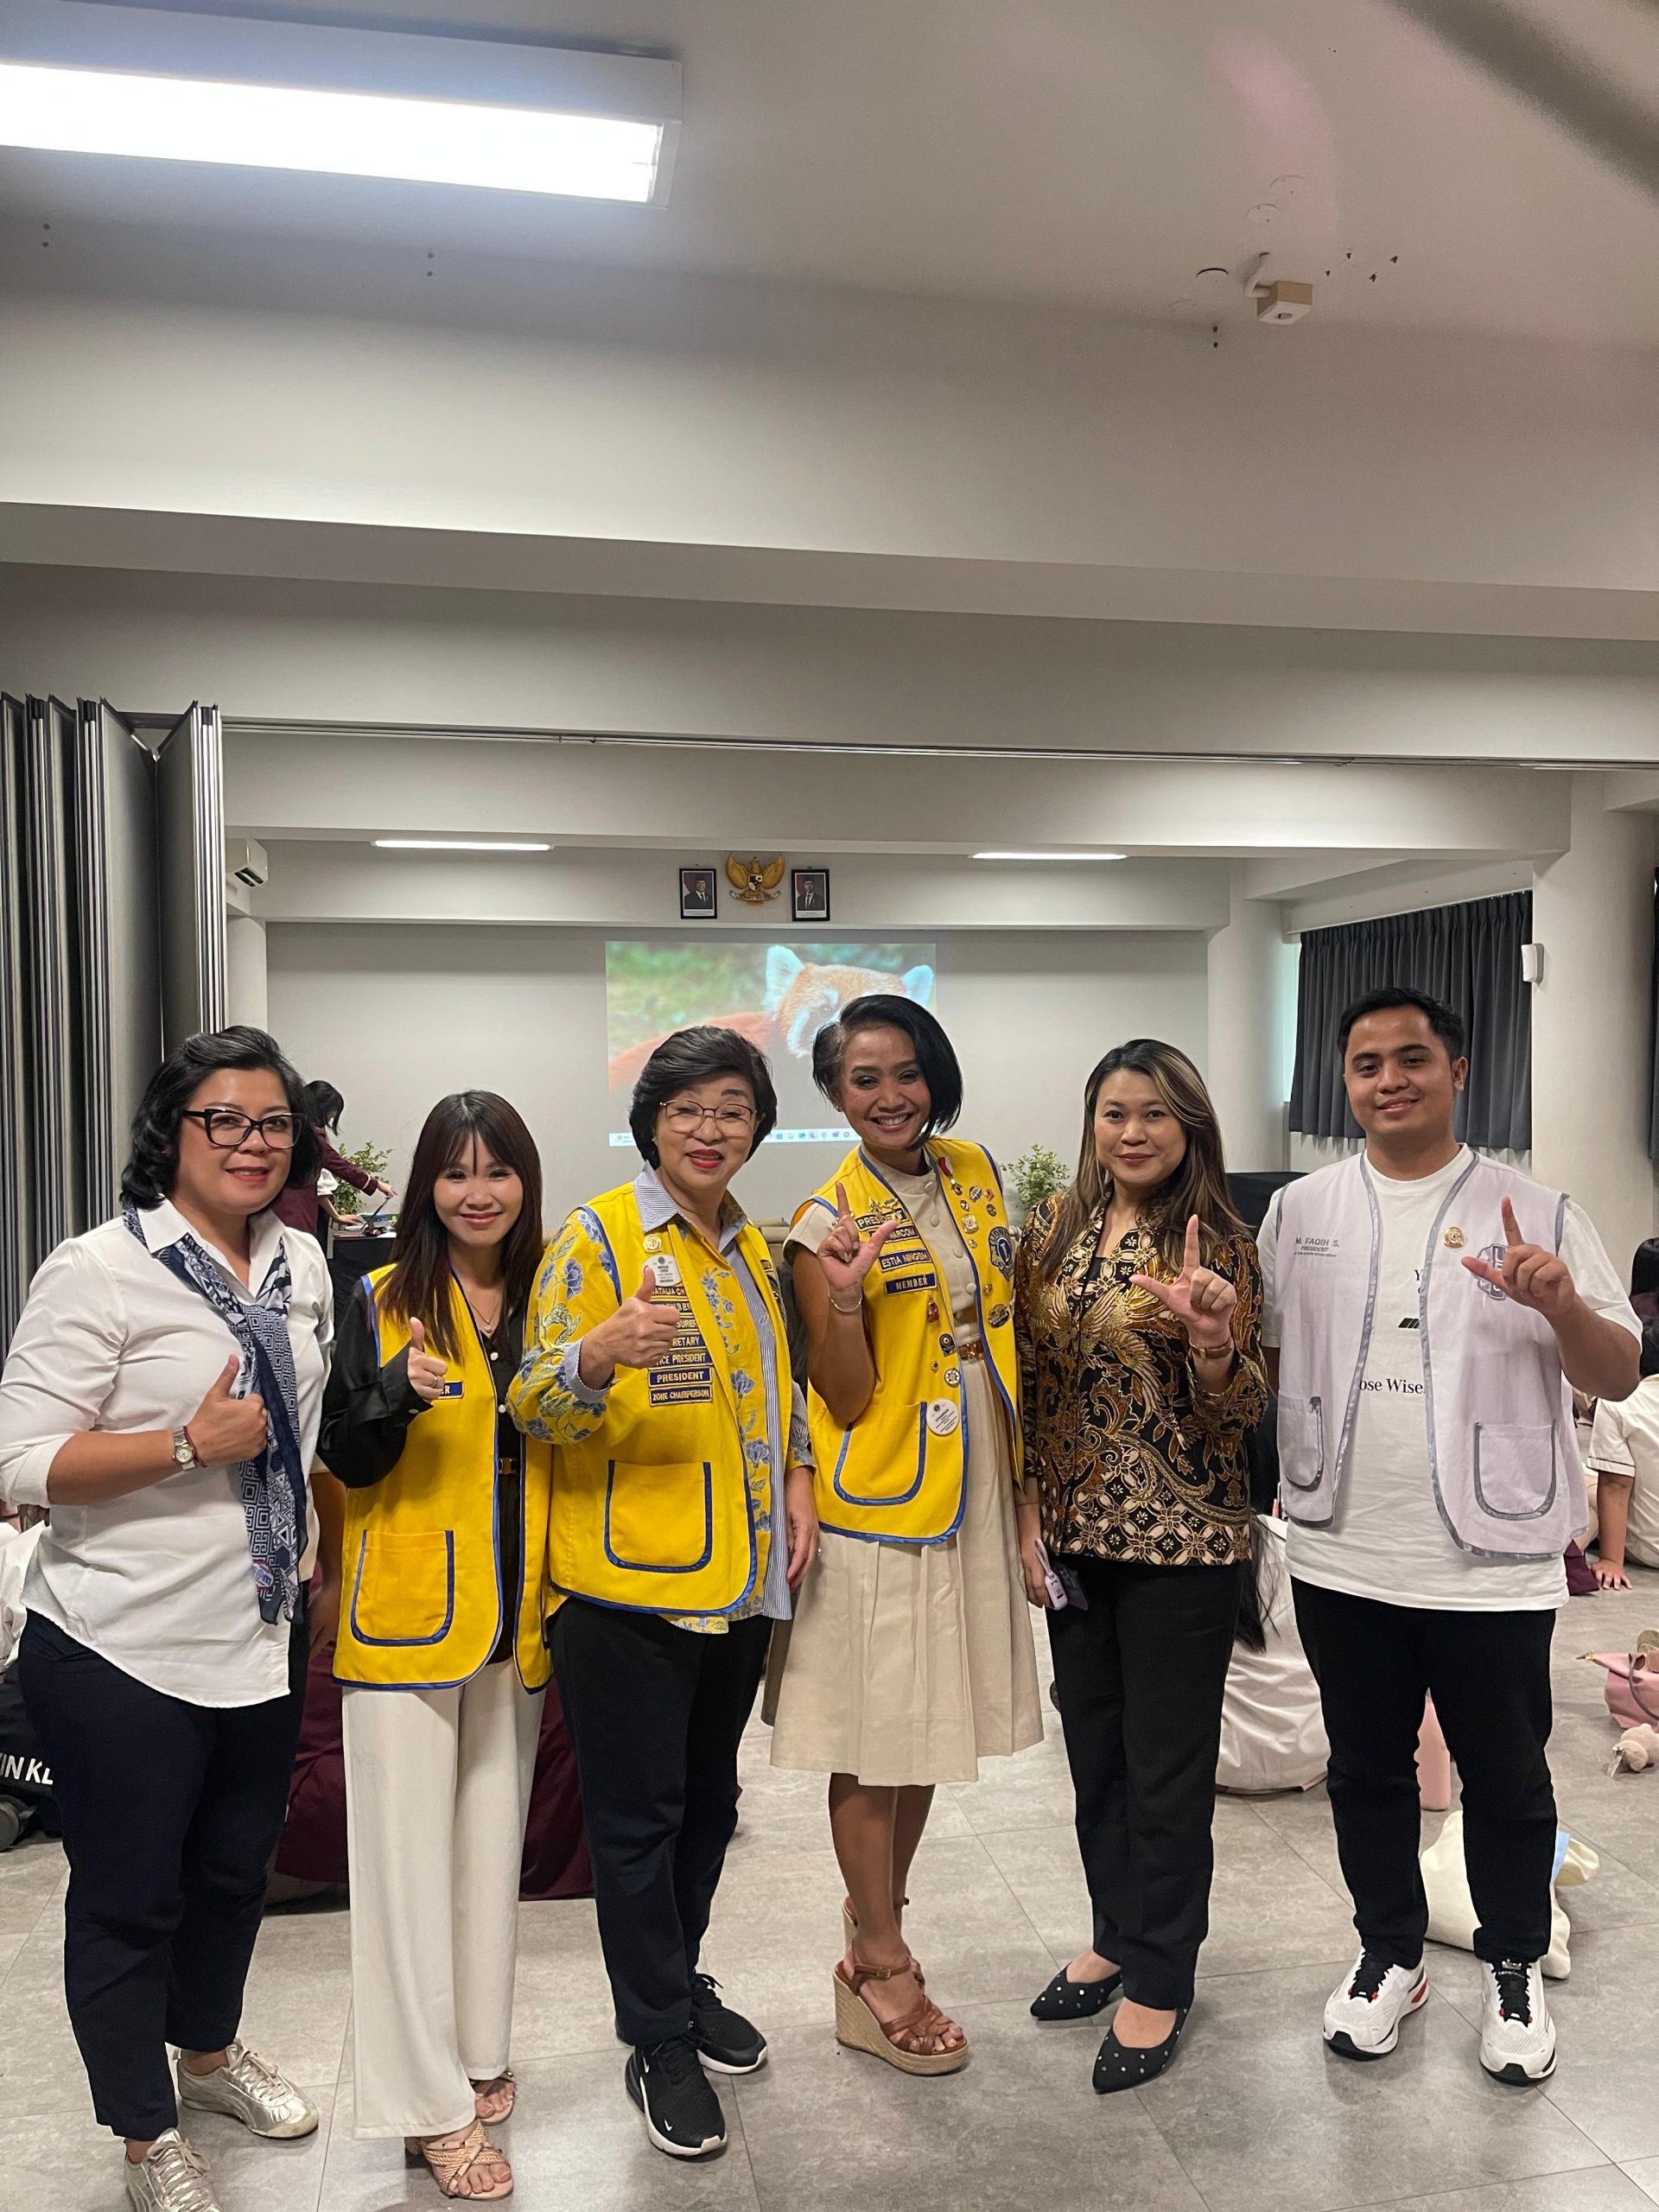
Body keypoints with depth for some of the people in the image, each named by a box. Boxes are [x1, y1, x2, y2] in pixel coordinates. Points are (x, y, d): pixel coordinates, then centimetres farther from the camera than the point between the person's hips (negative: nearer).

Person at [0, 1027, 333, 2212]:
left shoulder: (303, 1263, 4)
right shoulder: (99, 1270, -17)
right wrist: (192, 1446, -27)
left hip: (264, 1636, 7)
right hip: (125, 1654, -6)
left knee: (237, 1868, 23)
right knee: (129, 1898, 11)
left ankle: (211, 2051, 49)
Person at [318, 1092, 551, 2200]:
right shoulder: (383, 1300, -5)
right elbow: (346, 1458, -10)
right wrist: (399, 1393, -27)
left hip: (515, 1617, 4)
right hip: (408, 1612, -4)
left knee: (494, 1838, 15)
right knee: (410, 1849, 3)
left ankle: (478, 2051, 32)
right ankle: (430, 2103, 14)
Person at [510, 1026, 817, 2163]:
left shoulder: (754, 1248, 11)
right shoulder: (599, 1233, -11)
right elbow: (536, 1403, -17)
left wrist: (797, 1479, 6)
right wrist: (600, 1352, -37)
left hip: (740, 1574, 7)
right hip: (629, 1580, -7)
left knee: (709, 1798, 19)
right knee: (640, 1814, 4)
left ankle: (681, 1986, 39)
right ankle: (659, 2044, 21)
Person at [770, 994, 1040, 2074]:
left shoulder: (974, 1172, 4)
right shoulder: (827, 1225, -13)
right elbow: (845, 1401, -13)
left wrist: (1025, 1474, 11)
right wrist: (845, 1299, -30)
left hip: (972, 1494, 6)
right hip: (879, 1504, -6)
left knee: (931, 1722, 18)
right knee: (874, 1736, 6)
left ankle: (879, 1926, 37)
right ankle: (879, 1964, 24)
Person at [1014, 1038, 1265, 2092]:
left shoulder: (1217, 1244, -9)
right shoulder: (1054, 1234, 2)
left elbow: (1238, 1415, -12)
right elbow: (1029, 1383, 8)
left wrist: (1210, 1337, -29)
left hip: (1181, 1541, -4)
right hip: (1076, 1535, 5)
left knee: (1167, 1762, 7)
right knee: (1095, 1745, 18)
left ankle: (1159, 1980, 25)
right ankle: (1117, 1933, 38)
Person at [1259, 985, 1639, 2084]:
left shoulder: (1535, 1213, -4)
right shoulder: (1300, 1212, 3)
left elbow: (1620, 1375, -3)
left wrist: (1561, 1304, -24)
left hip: (1492, 1565, -2)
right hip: (1344, 1559, 2)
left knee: (1506, 1777, 15)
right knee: (1368, 1769, 17)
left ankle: (1514, 1968, 38)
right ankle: (1390, 1953, 39)